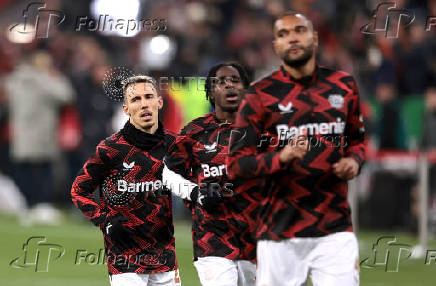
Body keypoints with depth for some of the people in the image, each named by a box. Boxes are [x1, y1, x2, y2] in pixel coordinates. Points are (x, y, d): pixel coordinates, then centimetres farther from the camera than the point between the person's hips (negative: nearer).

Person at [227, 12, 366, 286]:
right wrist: (281, 157, -22)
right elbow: (236, 165, -5)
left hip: (335, 229, 2)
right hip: (279, 231, -2)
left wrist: (354, 160, 0)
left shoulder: (344, 86, 9)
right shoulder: (261, 95, -2)